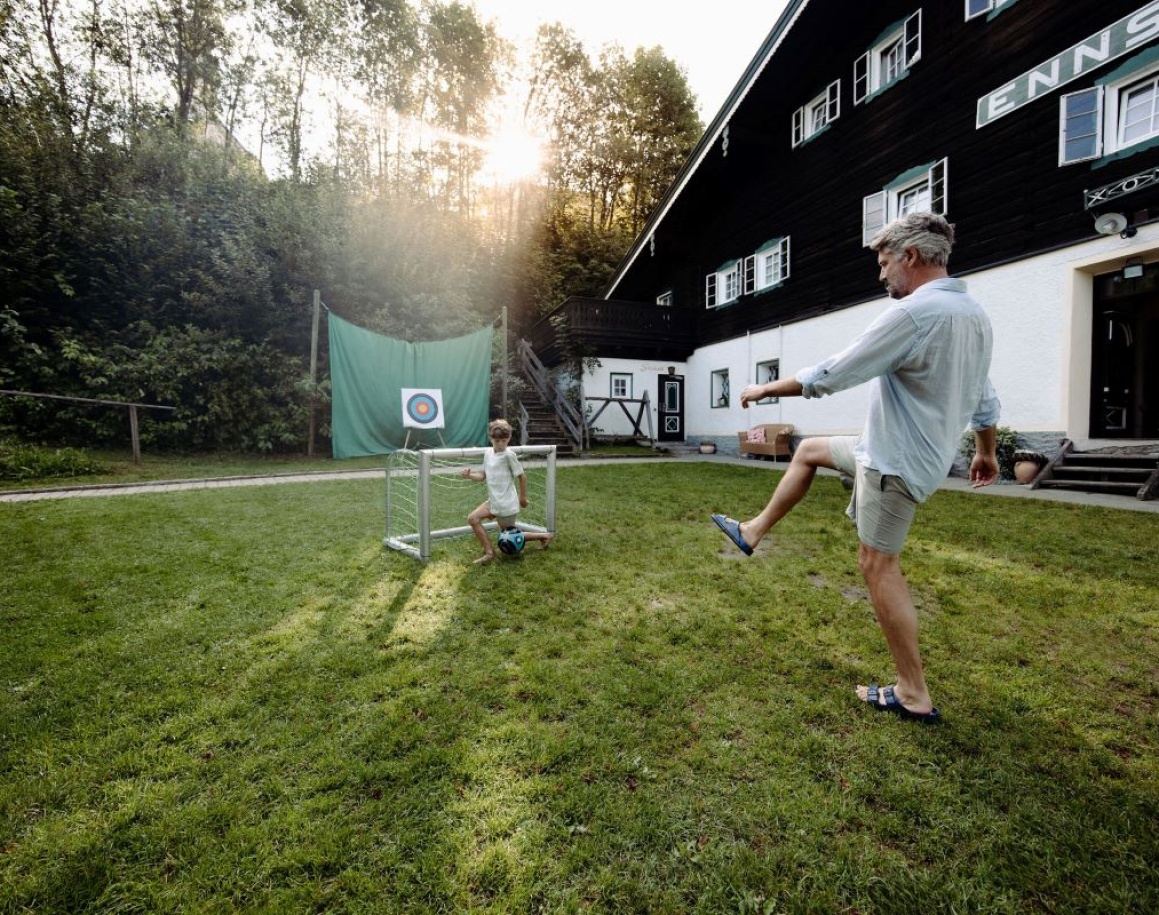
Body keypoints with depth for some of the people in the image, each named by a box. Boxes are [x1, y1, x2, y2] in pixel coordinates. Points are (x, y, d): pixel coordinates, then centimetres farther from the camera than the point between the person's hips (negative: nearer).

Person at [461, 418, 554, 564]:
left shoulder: (509, 455, -18)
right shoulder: (488, 453, 4)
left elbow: (522, 476, -11)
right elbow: (483, 476, 11)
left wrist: (523, 498, -3)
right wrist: (469, 475, -9)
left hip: (506, 504, -7)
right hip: (493, 501, 7)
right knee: (472, 519, -1)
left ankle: (544, 536, 17)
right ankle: (489, 552, 6)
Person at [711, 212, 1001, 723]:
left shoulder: (913, 313, -23)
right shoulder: (975, 315, 7)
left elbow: (830, 376, -21)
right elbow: (986, 399, 16)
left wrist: (766, 389, -7)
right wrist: (987, 453, 29)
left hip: (897, 461, -10)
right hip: (903, 450, 10)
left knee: (878, 565, -1)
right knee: (808, 451, 20)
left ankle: (914, 695, 10)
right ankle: (754, 532, 29)